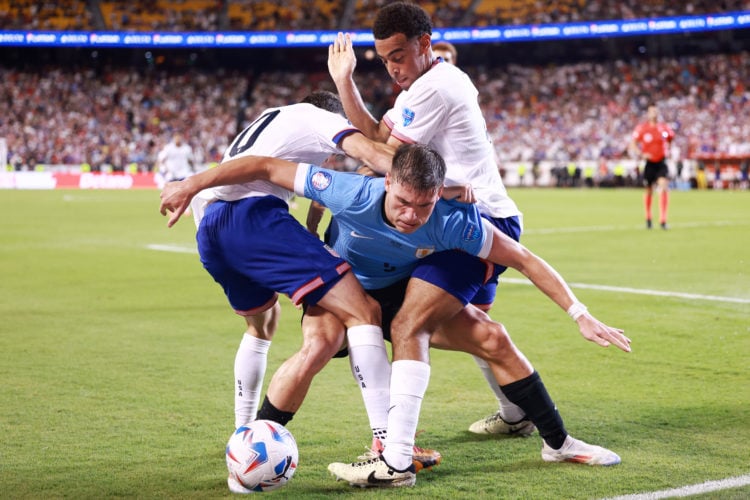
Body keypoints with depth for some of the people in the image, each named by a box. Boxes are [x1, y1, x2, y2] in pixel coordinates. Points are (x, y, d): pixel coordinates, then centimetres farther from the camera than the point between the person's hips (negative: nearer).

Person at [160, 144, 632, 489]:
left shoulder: (453, 222, -34)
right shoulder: (352, 195, -38)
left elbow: (525, 260, -24)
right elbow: (265, 166, -29)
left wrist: (581, 315, -27)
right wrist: (192, 185, -25)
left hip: (406, 292, 1)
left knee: (494, 339, -8)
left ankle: (558, 443, 7)